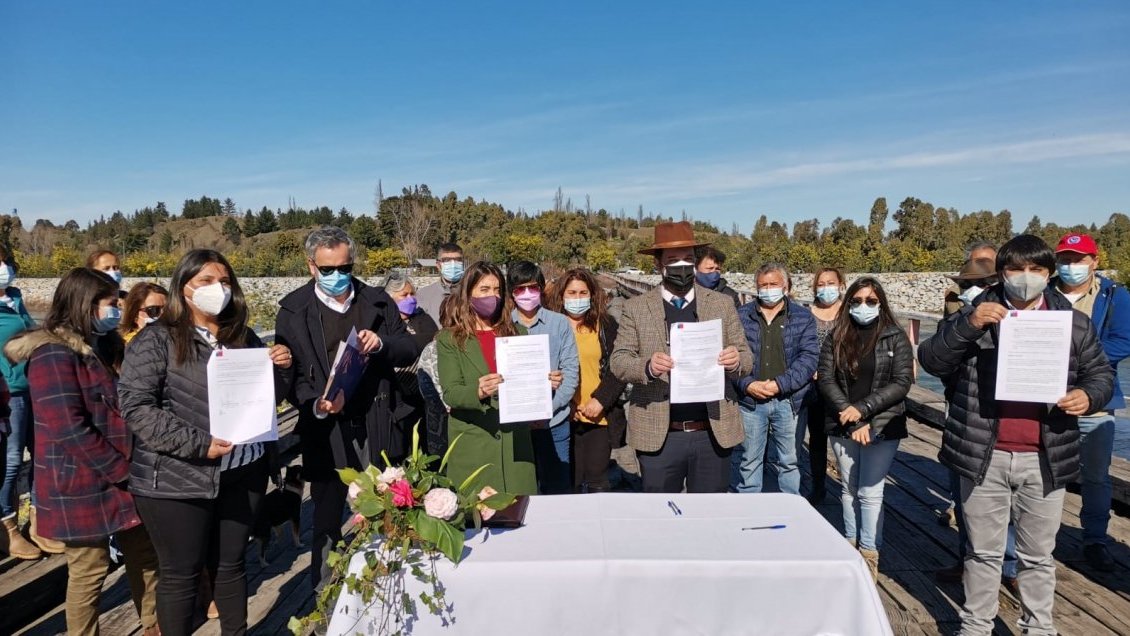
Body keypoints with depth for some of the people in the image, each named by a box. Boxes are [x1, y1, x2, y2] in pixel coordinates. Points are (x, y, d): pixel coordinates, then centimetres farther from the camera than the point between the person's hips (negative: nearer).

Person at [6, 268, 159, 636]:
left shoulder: (101, 346, 10)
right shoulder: (53, 355, -17)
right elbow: (71, 429, -23)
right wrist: (123, 469, -17)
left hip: (121, 478, 8)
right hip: (81, 486, -8)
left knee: (145, 554, 16)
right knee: (90, 571, 4)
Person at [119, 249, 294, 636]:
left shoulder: (243, 337, 9)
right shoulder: (157, 339, -6)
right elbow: (135, 406, -14)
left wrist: (282, 369, -7)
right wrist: (197, 444, -20)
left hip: (243, 473, 4)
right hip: (177, 479, -4)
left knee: (230, 565, 16)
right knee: (181, 574, 9)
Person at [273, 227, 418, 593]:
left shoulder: (378, 301, 6)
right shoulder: (294, 310, 0)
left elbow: (409, 351, 8)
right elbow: (289, 371, -4)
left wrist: (382, 343, -14)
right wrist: (317, 405, -23)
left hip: (377, 426, 2)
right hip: (327, 430, -2)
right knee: (327, 519, 10)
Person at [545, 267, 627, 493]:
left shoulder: (606, 325, 7)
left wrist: (600, 400, -8)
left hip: (600, 416, 1)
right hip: (564, 417, -1)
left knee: (598, 480, 5)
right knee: (570, 480, 1)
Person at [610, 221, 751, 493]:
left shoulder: (722, 304, 6)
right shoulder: (636, 308, 2)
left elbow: (746, 358, 7)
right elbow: (618, 360, -2)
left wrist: (736, 361, -17)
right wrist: (647, 367, -23)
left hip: (714, 433, 1)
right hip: (658, 435, -1)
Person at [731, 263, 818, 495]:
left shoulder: (803, 317, 5)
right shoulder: (741, 316, 6)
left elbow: (809, 357, -4)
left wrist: (779, 384, -14)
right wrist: (747, 384, -14)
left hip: (789, 401, 0)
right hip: (749, 400, 0)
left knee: (789, 461, 10)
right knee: (748, 462, 8)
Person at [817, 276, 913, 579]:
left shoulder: (896, 338, 0)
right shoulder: (836, 337, 5)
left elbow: (902, 382, -7)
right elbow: (825, 378, -2)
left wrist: (863, 408, -16)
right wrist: (850, 415, -13)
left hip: (882, 426, -3)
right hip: (842, 426, 3)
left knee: (870, 493, -2)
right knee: (849, 489, 12)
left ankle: (869, 555, 10)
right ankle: (851, 546, 25)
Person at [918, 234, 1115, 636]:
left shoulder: (1074, 322, 5)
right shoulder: (976, 314, 0)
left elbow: (1102, 374, 14)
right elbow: (931, 360, -7)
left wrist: (1089, 395, -9)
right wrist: (967, 325, -22)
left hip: (1044, 460, 2)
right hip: (984, 457, -1)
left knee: (1038, 555, 16)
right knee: (983, 552, 12)